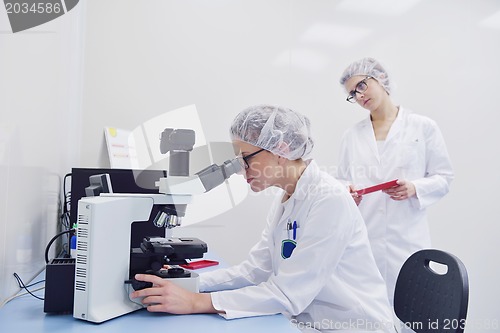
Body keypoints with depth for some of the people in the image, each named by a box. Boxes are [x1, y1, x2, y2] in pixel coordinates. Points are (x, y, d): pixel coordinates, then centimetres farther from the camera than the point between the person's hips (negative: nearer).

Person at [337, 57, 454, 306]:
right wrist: (348, 192, -9)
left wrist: (414, 188, -15)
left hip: (406, 239, -2)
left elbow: (443, 178, 4)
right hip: (361, 238, 2)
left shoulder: (423, 127, 3)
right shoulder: (352, 135, 11)